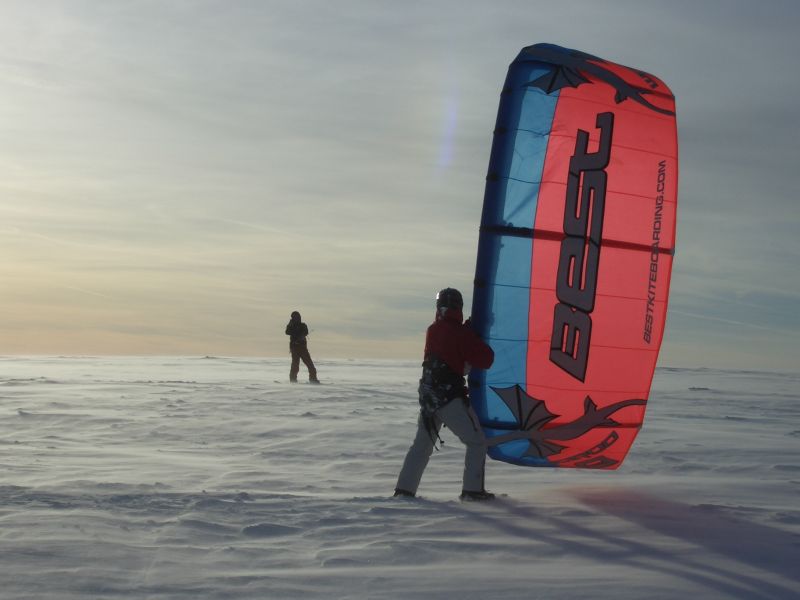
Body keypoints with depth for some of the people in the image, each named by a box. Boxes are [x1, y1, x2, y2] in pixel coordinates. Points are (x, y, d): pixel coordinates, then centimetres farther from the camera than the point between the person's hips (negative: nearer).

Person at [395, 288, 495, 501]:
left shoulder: (432, 331, 8)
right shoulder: (461, 334, -12)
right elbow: (486, 360, -10)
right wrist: (479, 340, 7)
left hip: (428, 395, 7)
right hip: (450, 397, -7)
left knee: (422, 444, 16)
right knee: (476, 442, 4)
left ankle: (404, 488, 13)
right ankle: (472, 489, -1)